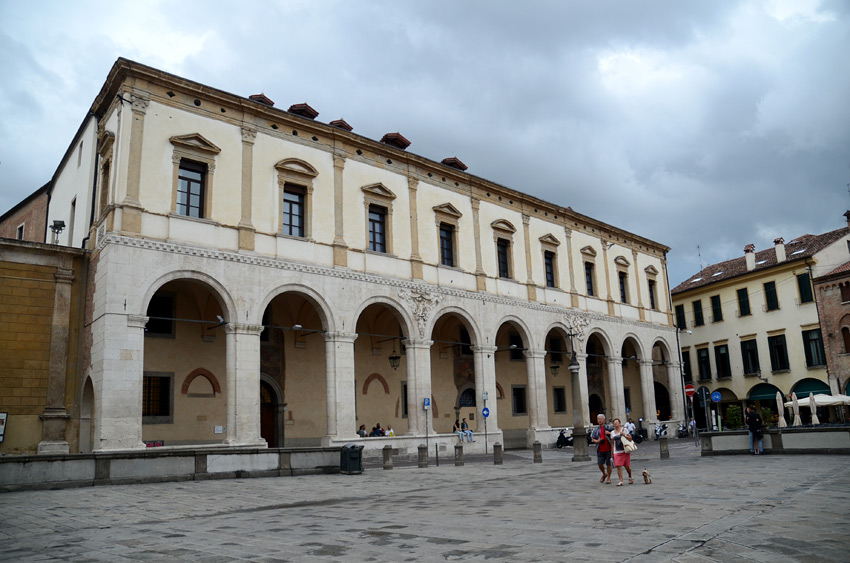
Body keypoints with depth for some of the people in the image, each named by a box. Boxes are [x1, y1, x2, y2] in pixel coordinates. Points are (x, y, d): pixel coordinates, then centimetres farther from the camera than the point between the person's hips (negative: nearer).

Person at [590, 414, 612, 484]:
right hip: (600, 450, 2)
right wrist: (597, 441, -11)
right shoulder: (596, 429, 11)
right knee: (600, 464, -1)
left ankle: (608, 478, 16)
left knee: (608, 464, 1)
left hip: (608, 449, -2)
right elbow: (592, 439, 10)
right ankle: (604, 474, 26)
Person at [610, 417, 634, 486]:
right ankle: (621, 481, -7)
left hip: (625, 451, -2)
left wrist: (624, 435, -16)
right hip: (617, 452, 2)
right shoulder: (612, 432, 11)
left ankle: (630, 478, 30)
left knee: (627, 466, 3)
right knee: (618, 466, -9)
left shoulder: (624, 429, 1)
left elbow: (630, 438, -1)